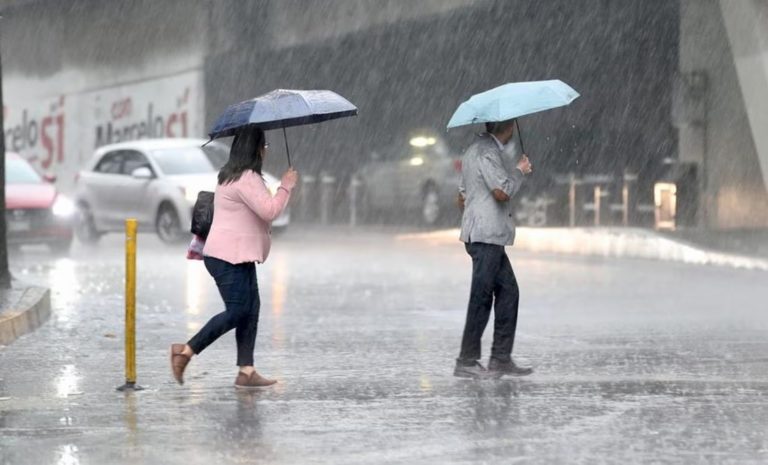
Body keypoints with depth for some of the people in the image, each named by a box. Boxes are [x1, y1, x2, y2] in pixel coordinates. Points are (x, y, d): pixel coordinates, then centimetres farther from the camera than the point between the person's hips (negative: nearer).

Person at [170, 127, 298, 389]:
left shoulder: (231, 176, 18)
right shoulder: (247, 178, -17)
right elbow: (269, 210, -23)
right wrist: (286, 186, -12)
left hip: (240, 258, 11)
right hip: (229, 258, -11)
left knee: (251, 310, 4)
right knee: (236, 312, -11)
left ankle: (246, 372, 1)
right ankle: (186, 351, -3)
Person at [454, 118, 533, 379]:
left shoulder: (476, 149, 20)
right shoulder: (488, 151, -13)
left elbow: (462, 197, 24)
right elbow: (502, 191, -22)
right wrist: (520, 171, -7)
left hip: (490, 237, 10)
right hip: (486, 236, -10)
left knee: (508, 291, 10)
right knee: (481, 298, -7)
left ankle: (501, 358, 10)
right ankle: (467, 362, -5)